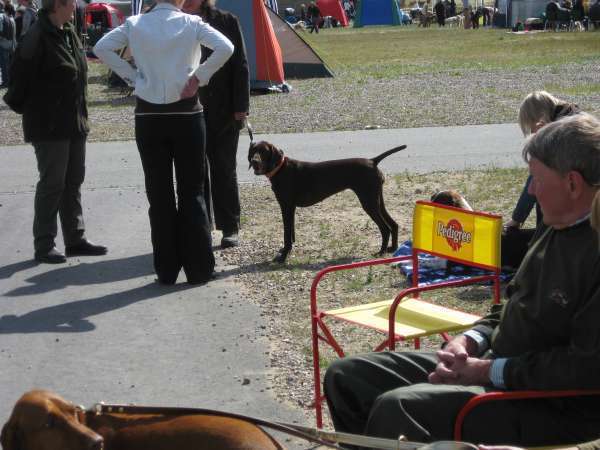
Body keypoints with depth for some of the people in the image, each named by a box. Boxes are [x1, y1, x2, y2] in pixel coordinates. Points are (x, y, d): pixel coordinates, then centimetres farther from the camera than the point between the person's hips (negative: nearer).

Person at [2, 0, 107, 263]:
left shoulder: (69, 34, 10)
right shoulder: (38, 37, -17)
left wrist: (81, 114, 14)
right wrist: (23, 106, -5)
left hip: (74, 124, 8)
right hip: (49, 127, -8)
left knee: (73, 182, 14)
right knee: (51, 184, -3)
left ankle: (75, 239, 23)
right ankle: (43, 246, 6)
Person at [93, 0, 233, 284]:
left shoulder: (134, 24, 1)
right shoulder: (191, 23, -5)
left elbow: (101, 48, -5)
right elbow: (225, 48, -17)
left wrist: (130, 75, -1)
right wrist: (198, 77, -9)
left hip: (148, 116, 2)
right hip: (186, 114, -1)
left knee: (159, 194, 7)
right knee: (192, 192, 7)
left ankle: (166, 271, 10)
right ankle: (198, 269, 8)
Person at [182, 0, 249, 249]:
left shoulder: (227, 21, -1)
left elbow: (240, 66, -1)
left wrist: (240, 106, -7)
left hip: (223, 111, -1)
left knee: (224, 171, 6)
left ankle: (230, 228, 14)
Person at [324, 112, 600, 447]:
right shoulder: (557, 229, 11)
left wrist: (490, 370, -19)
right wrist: (472, 340, 3)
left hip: (555, 410, -10)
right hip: (499, 366, 10)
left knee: (397, 408, -30)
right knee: (346, 376, 5)